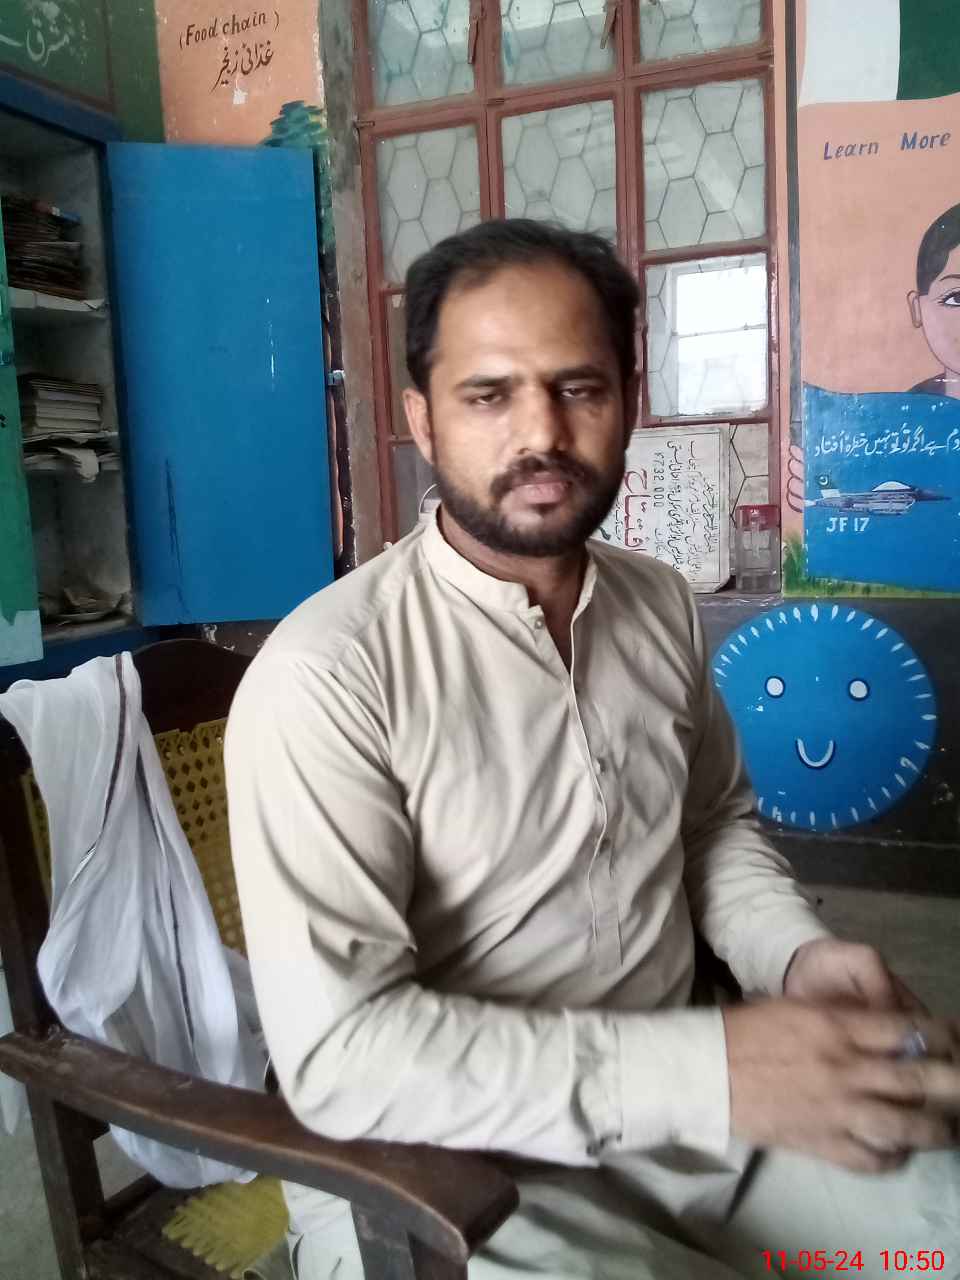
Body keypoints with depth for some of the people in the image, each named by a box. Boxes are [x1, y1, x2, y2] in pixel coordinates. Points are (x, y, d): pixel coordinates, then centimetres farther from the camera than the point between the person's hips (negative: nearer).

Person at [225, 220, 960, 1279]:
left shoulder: (661, 605, 1)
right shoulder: (324, 674, -21)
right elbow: (336, 1050, -23)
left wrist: (798, 954, -6)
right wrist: (709, 1069, -27)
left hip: (671, 1101, 6)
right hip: (432, 1165, -5)